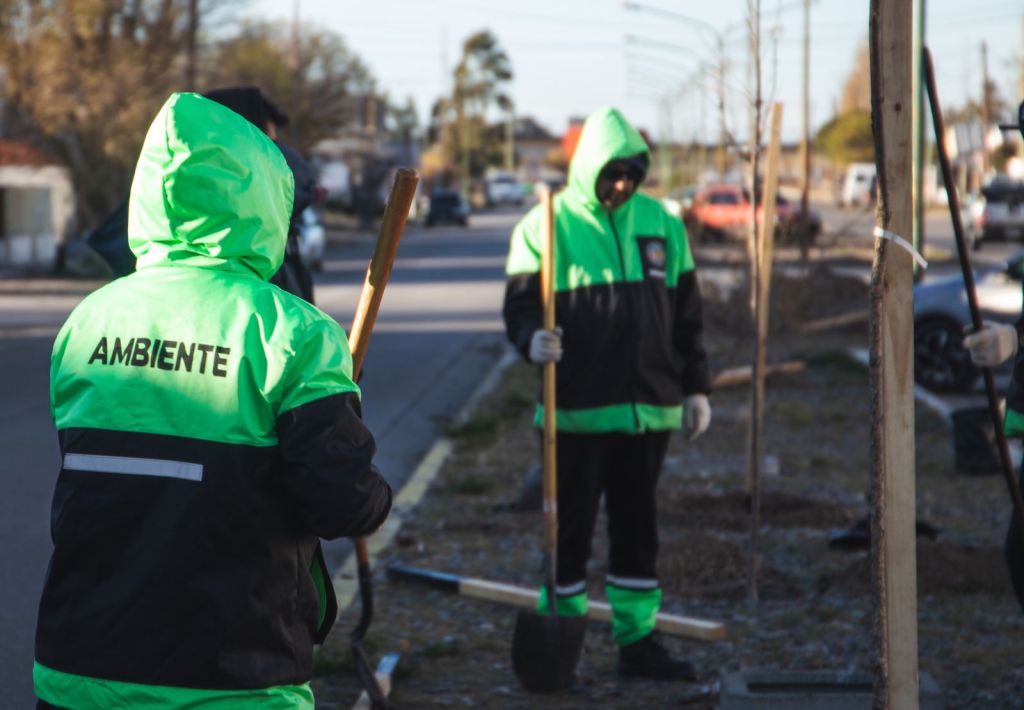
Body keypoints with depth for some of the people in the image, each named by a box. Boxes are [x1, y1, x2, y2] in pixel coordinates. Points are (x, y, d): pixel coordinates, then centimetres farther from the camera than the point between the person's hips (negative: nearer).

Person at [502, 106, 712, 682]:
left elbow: (687, 314, 15)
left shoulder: (662, 224, 10)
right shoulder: (546, 226, -2)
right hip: (577, 411, -4)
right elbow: (519, 305, -1)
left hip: (648, 409, 4)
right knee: (570, 529, 1)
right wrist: (533, 339, -23)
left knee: (638, 527, 10)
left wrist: (696, 387, 11)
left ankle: (637, 639, 18)